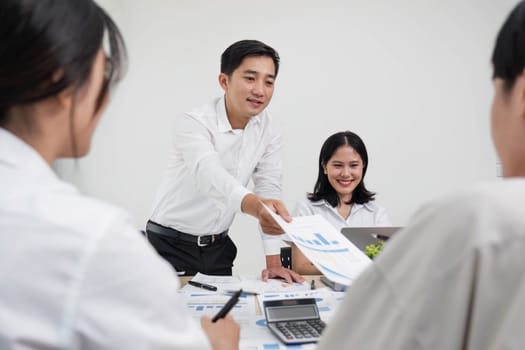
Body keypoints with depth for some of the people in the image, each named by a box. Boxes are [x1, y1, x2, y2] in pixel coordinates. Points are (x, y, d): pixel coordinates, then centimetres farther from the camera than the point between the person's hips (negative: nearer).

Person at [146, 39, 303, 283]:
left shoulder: (269, 130, -3)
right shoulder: (194, 123, -20)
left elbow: (269, 189, -4)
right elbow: (209, 175, -38)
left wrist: (274, 262, -11)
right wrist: (255, 205, -58)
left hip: (217, 247, 5)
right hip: (171, 246, -4)